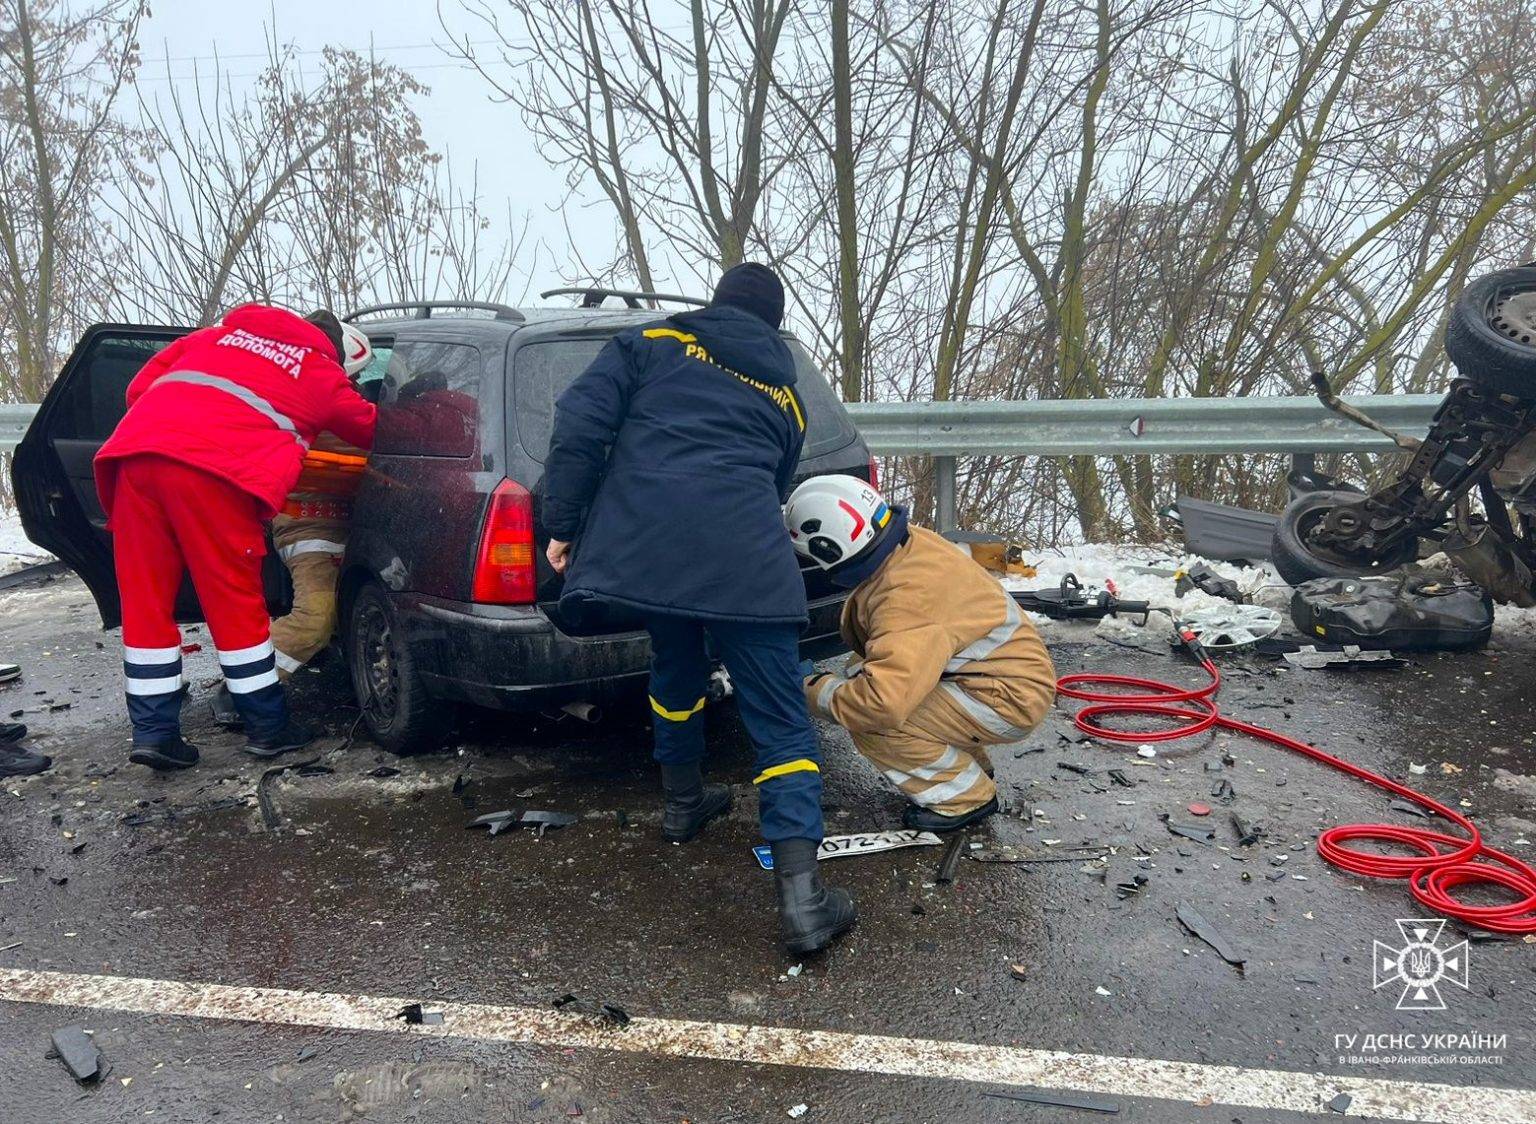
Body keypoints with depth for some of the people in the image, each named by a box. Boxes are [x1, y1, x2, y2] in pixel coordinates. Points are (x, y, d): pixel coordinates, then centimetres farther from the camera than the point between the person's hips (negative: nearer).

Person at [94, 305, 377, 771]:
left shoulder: (217, 334, 29)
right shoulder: (323, 374, 18)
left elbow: (140, 386, 26)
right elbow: (370, 429, 30)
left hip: (135, 452, 5)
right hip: (212, 469, -4)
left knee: (144, 605, 11)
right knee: (236, 606, 7)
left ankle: (153, 732, 13)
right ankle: (268, 728, 17)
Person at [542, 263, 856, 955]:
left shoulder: (652, 342, 19)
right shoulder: (784, 394, 25)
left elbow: (580, 426, 6)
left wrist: (561, 524, 9)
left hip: (639, 546, 1)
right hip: (745, 561, -1)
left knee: (675, 670, 29)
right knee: (780, 723, 1)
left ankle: (683, 801, 45)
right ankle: (801, 897, -9)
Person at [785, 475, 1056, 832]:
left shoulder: (907, 599, -32)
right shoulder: (909, 543, -4)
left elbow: (883, 703, -37)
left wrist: (816, 693, -21)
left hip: (1011, 698, -10)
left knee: (871, 722, -22)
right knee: (860, 678, 11)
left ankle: (964, 798, 0)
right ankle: (971, 768, 21)